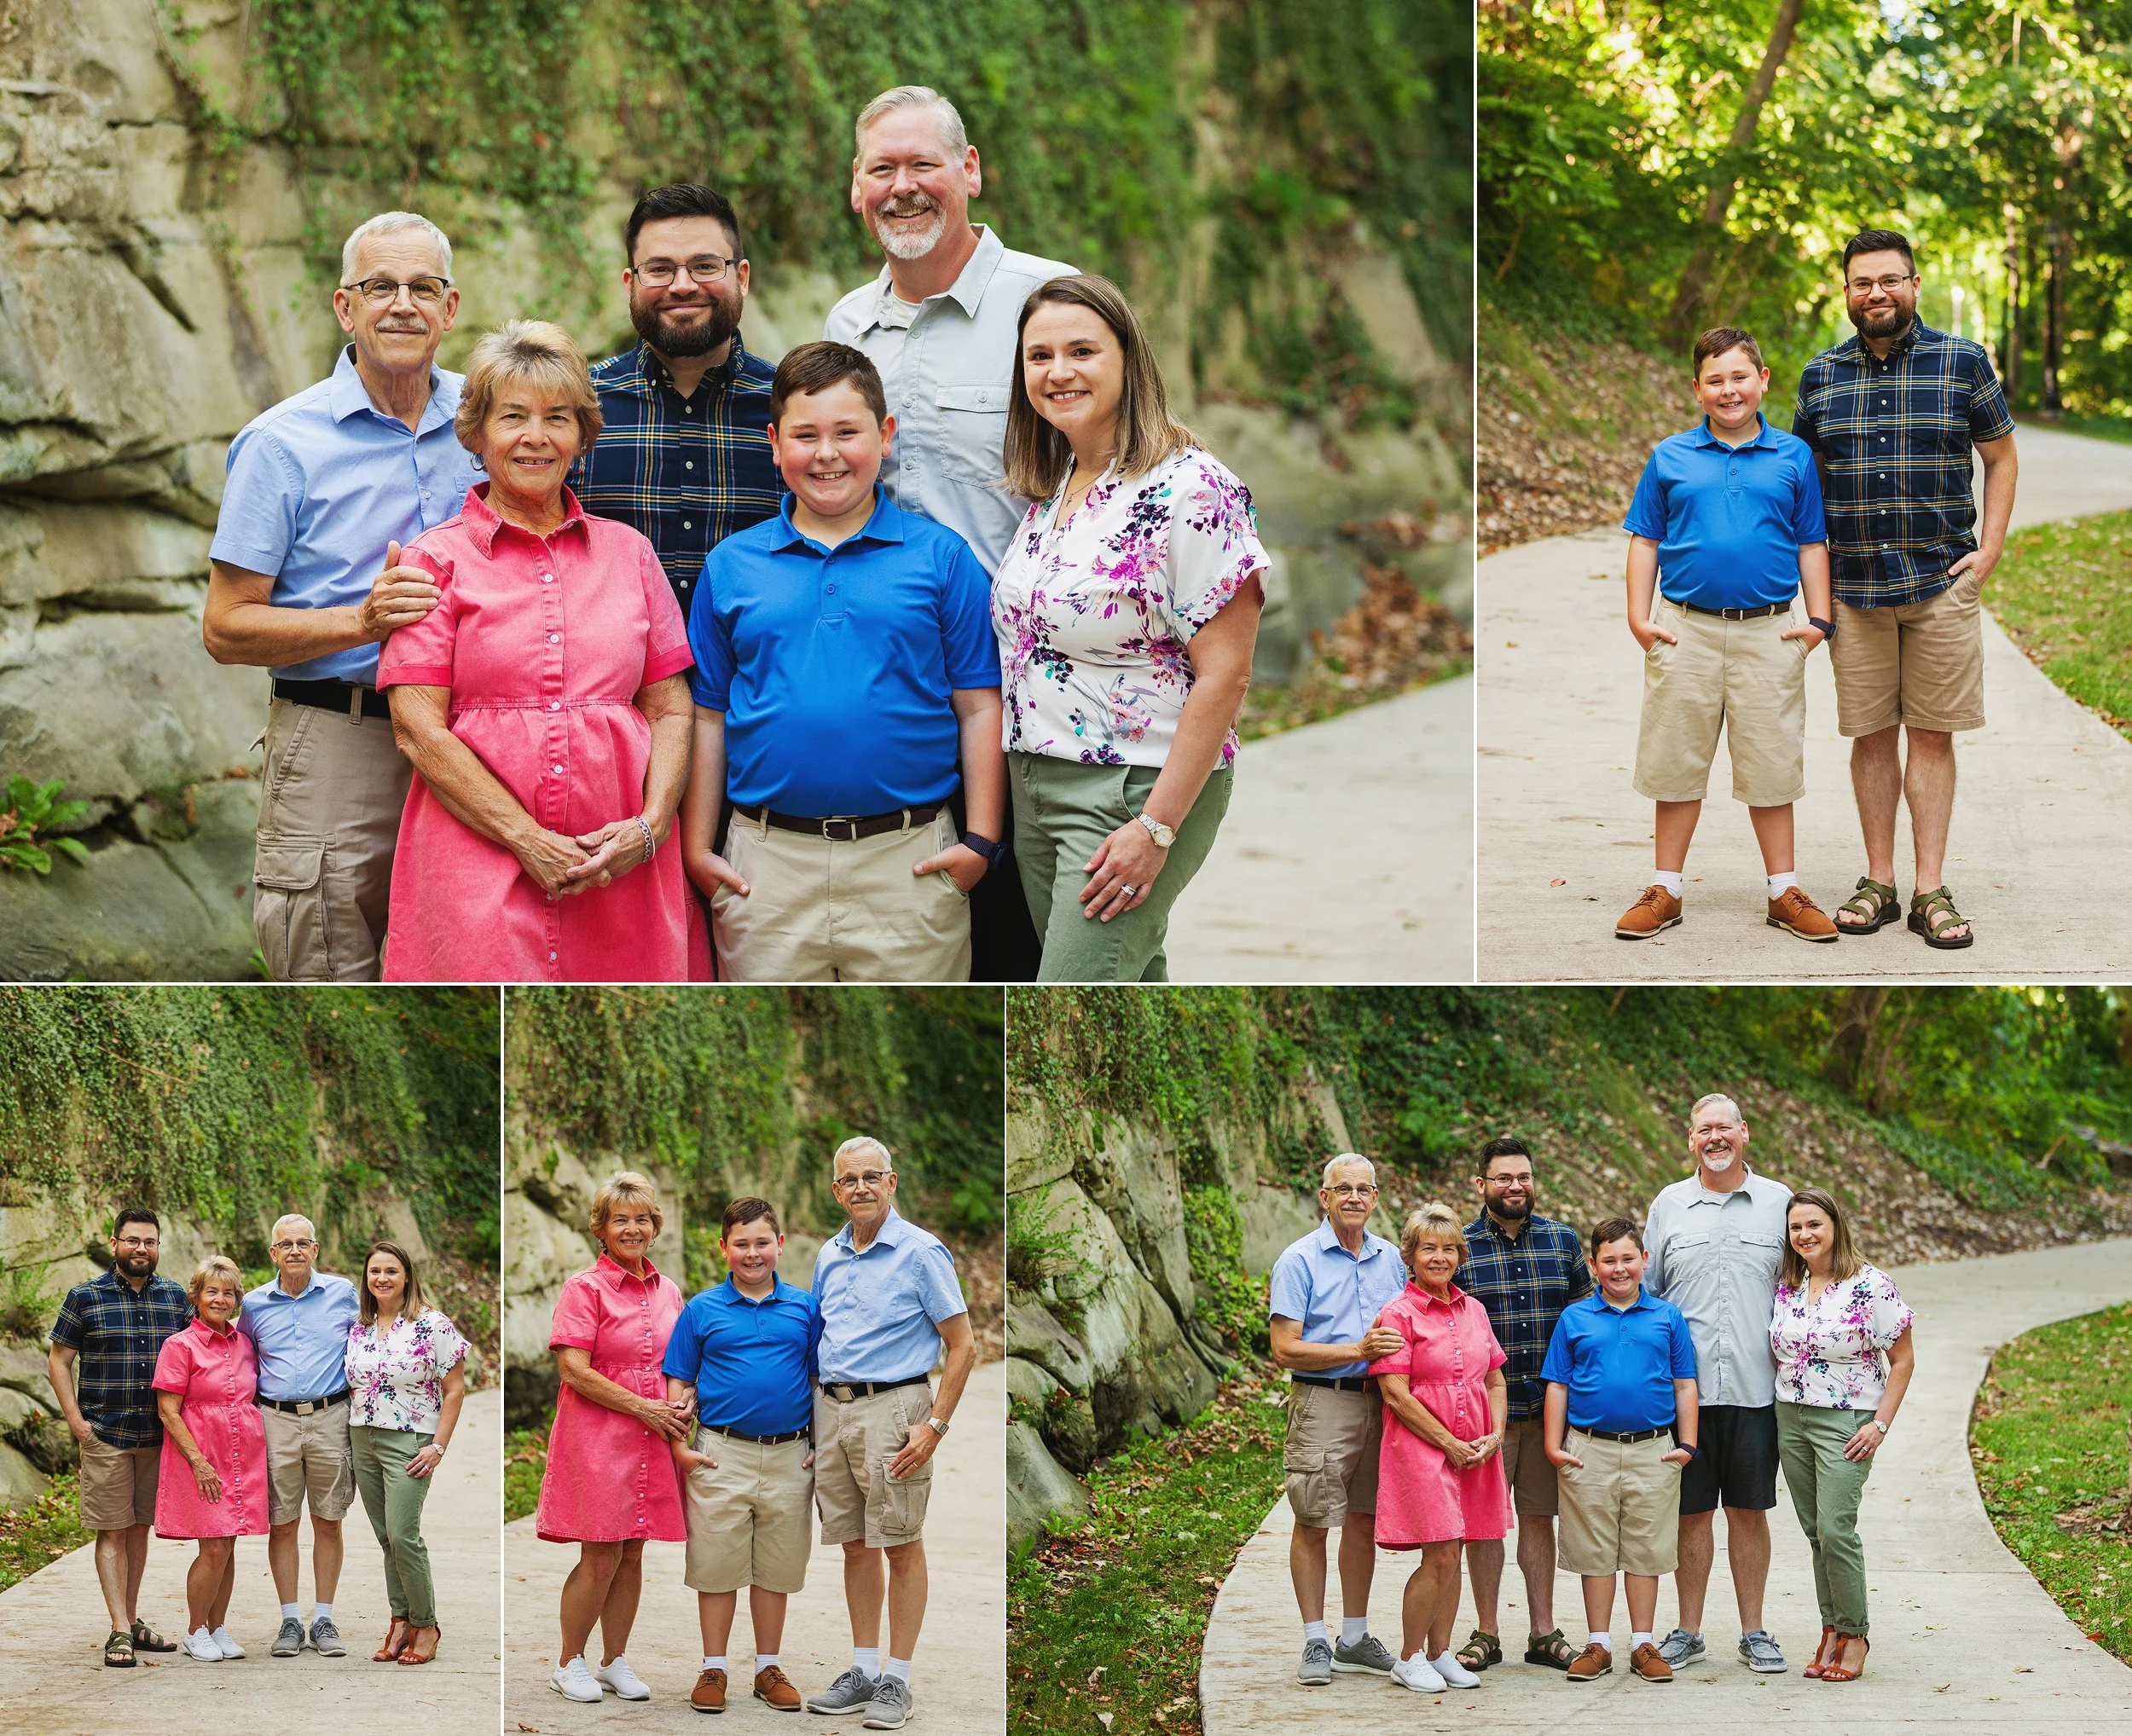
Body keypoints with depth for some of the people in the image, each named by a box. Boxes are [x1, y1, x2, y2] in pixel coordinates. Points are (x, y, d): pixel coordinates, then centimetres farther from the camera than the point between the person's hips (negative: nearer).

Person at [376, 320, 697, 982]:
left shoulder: (629, 553, 15)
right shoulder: (437, 559, 5)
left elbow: (671, 710, 13)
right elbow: (417, 727, -3)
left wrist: (649, 826, -6)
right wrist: (529, 841, -12)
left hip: (622, 870, 3)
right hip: (479, 869, -3)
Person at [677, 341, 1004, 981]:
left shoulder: (941, 557, 4)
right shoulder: (730, 567, 9)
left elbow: (979, 709, 2)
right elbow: (707, 717, 10)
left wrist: (981, 841, -5)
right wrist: (696, 851, 5)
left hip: (909, 859, -1)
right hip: (768, 865, 1)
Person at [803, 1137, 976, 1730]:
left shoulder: (921, 1252, -6)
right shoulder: (829, 1257, 13)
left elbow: (963, 1346, -7)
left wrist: (935, 1425, -14)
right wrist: (815, 1415, 15)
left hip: (891, 1408, -6)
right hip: (830, 1409, 6)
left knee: (901, 1547, -2)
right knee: (855, 1545, 11)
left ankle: (896, 1681, 3)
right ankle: (864, 1670, 18)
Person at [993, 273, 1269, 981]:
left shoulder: (1188, 490, -16)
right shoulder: (1048, 487, 9)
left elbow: (1224, 676, -19)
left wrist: (1157, 827, -21)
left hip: (1136, 791, -8)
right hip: (1034, 785, 8)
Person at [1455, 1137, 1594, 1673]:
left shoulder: (1563, 1241, 7)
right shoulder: (1460, 1247, -1)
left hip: (1548, 1405, 2)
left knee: (1538, 1515, 8)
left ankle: (1544, 1633, 15)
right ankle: (1486, 1633, 11)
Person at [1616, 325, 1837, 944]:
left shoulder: (1793, 457, 5)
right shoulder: (1671, 458, 5)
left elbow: (1812, 544, 8)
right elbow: (1645, 541, 8)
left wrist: (1819, 619, 1)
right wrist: (1639, 617, 0)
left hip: (1769, 633, 0)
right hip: (1685, 630, 0)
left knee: (1772, 764, 6)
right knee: (1676, 761, 6)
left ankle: (1784, 892, 15)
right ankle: (1665, 891, 15)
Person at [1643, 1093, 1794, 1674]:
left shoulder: (1778, 1202, 6)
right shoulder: (1668, 1205, 8)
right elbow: (1645, 1291, 13)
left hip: (1755, 1386, 0)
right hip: (1686, 1387, 0)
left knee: (1749, 1511, 4)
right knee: (1693, 1511, 4)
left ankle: (1753, 1632, 13)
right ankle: (1688, 1631, 13)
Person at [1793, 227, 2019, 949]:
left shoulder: (1963, 363, 2)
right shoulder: (1822, 376, 7)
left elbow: (2002, 457, 9)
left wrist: (1990, 549, -1)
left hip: (1942, 584, -1)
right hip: (1854, 585, 2)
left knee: (1932, 734, 1)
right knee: (1872, 735, 5)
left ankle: (1931, 890, 5)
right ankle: (1878, 883, 14)